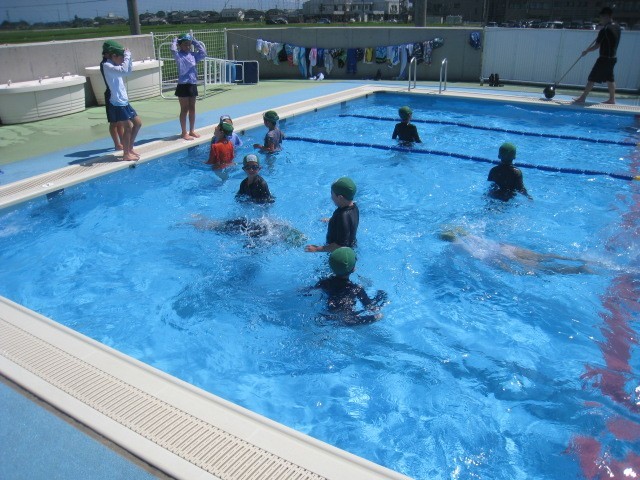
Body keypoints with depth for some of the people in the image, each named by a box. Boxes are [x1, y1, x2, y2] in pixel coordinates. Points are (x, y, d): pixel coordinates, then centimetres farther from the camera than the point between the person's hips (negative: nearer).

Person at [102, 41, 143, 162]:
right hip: (118, 103, -10)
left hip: (124, 102, 10)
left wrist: (129, 57, 11)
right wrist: (127, 56, -19)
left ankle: (130, 148, 24)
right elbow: (124, 71, -30)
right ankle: (126, 154, 1)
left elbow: (128, 71, 25)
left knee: (138, 123, 14)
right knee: (128, 127, -8)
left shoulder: (114, 66, 14)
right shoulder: (107, 66, -14)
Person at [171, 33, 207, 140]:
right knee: (184, 109, 1)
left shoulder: (193, 55, 9)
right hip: (183, 85, -5)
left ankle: (192, 131, 22)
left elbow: (203, 53, 8)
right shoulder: (178, 55, -6)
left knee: (192, 108, 12)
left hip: (193, 84, 5)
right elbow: (173, 49, -24)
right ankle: (184, 133, 8)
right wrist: (175, 40, -5)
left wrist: (195, 42, 8)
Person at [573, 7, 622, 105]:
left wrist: (586, 51, -1)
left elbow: (597, 46, -15)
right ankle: (612, 99, 18)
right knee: (610, 78, 14)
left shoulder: (605, 29, -17)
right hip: (612, 58, 8)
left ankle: (582, 98, -2)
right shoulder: (617, 27, 7)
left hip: (604, 58, -8)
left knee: (592, 78, -4)